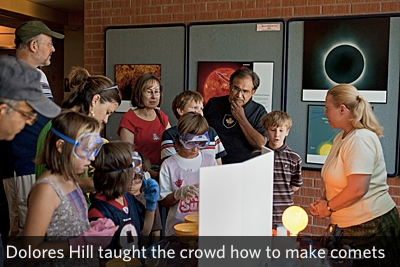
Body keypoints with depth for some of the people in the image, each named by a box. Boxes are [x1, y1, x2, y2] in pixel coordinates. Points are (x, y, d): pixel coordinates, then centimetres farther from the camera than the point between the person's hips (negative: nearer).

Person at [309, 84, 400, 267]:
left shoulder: (360, 140, -19)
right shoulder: (340, 138, 12)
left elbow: (357, 189, -26)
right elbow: (335, 181, 19)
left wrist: (328, 207, -12)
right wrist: (323, 202, 2)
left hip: (372, 227, -9)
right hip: (348, 227, 9)